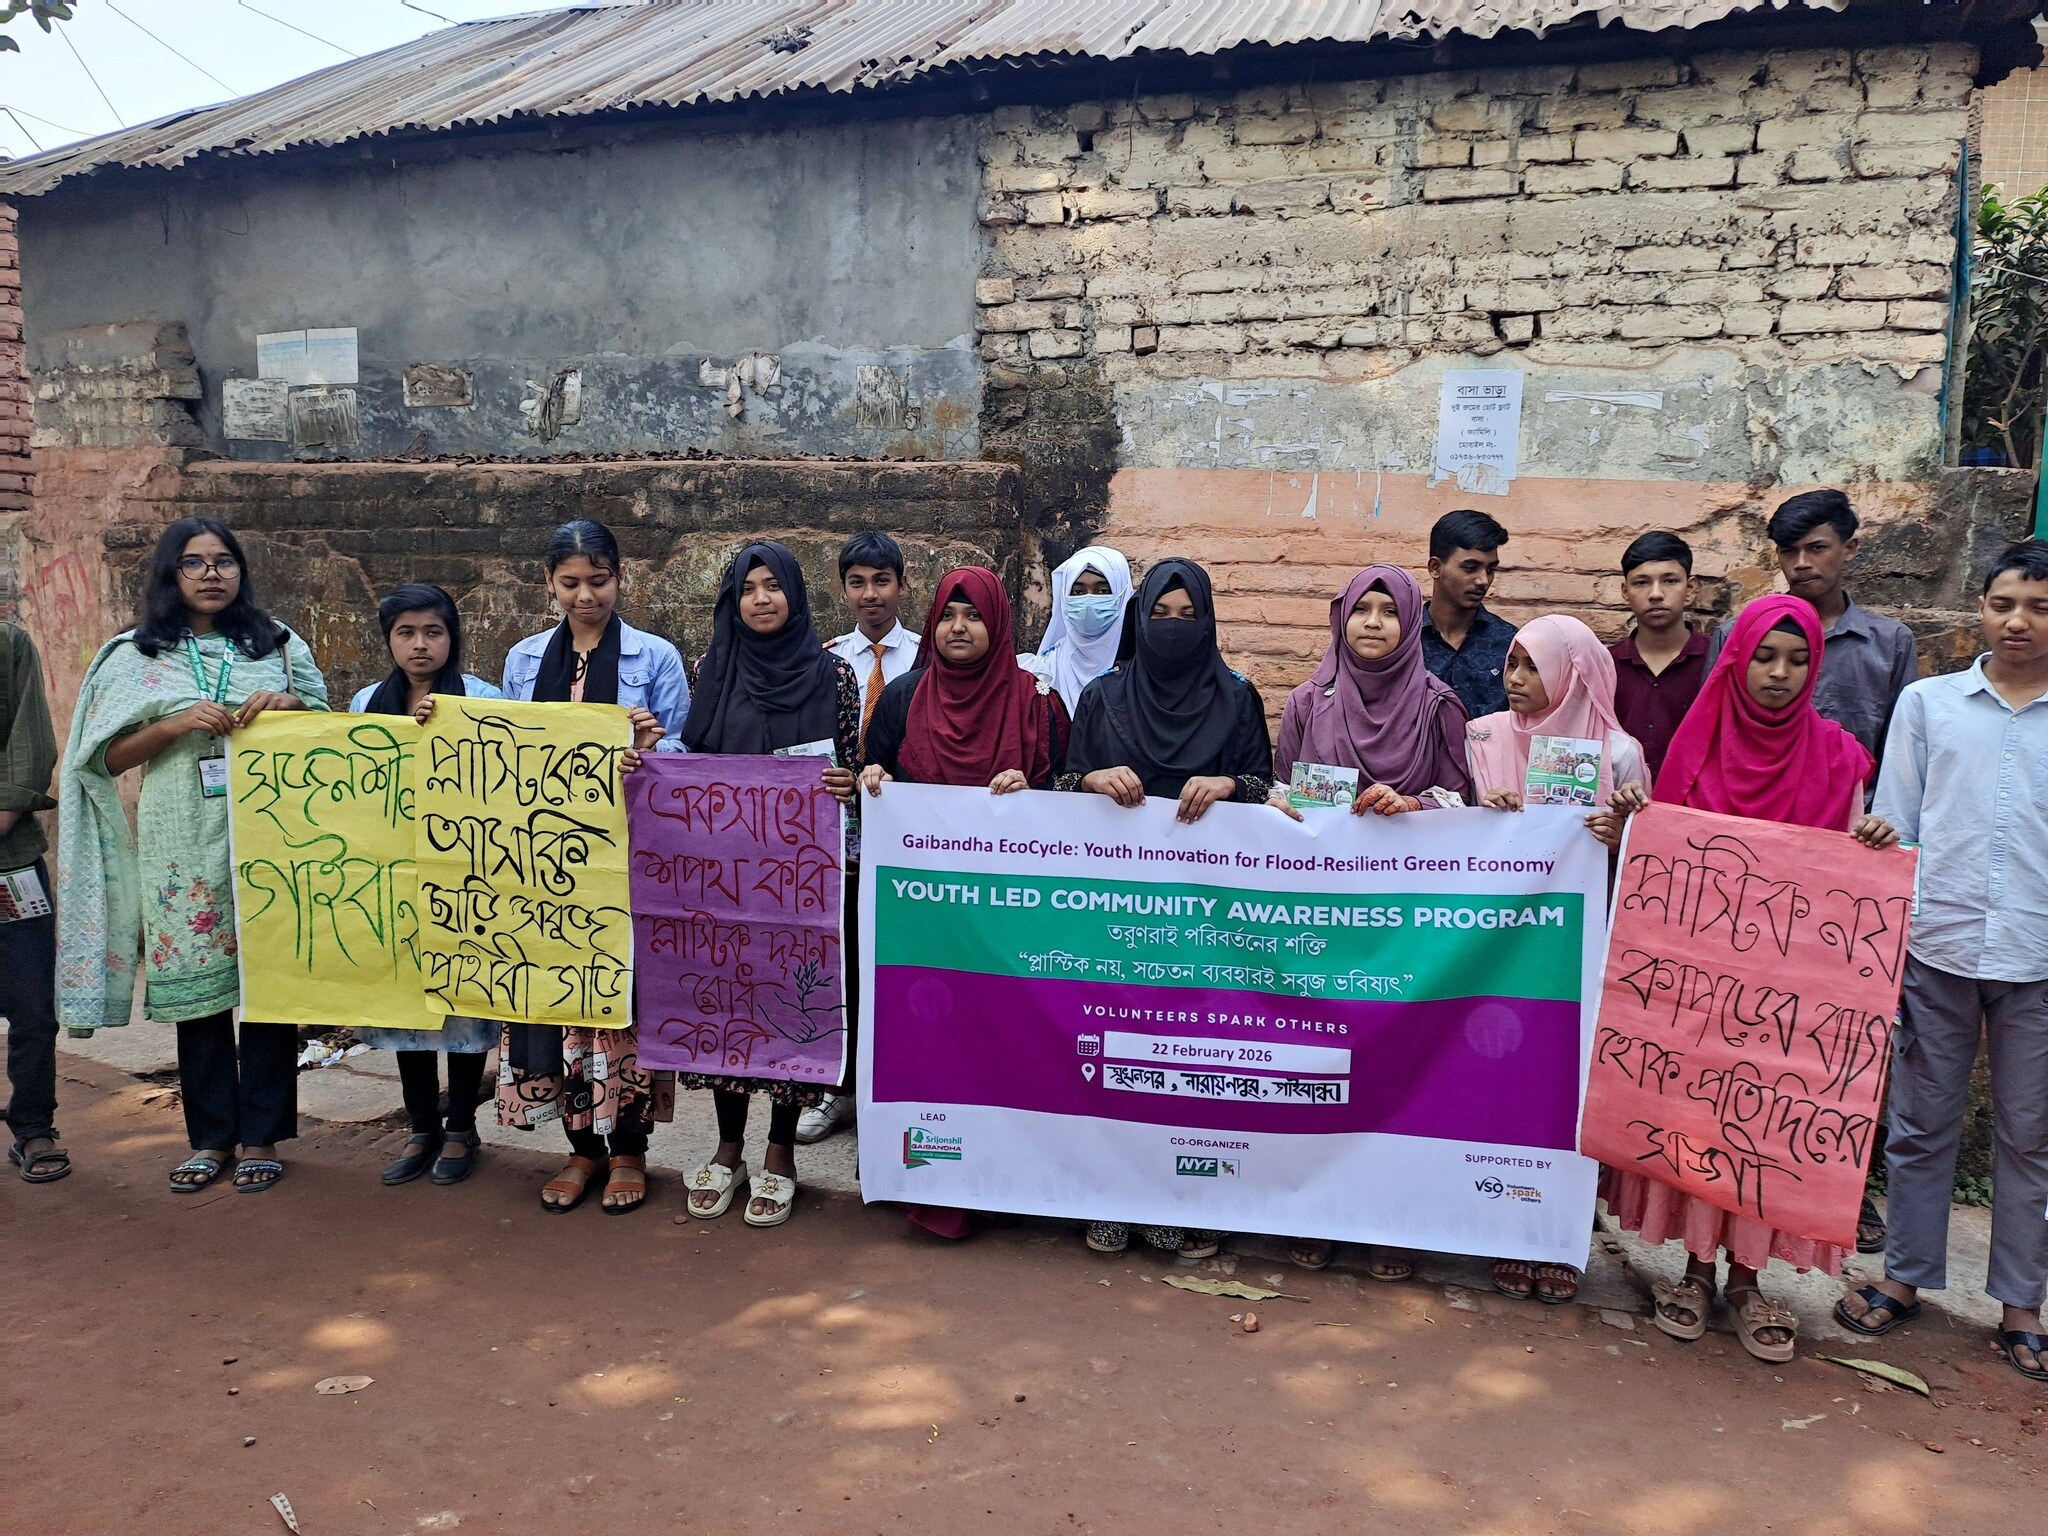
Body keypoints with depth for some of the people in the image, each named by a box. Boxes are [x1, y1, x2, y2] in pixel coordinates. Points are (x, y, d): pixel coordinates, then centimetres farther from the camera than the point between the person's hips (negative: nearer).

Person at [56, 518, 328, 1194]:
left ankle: (261, 1135, 12)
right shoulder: (137, 655, 7)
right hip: (184, 847, 0)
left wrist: (288, 705, -8)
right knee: (196, 985, 4)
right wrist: (178, 723, -12)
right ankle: (211, 1137, 17)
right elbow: (110, 756, 4)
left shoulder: (276, 644, 10)